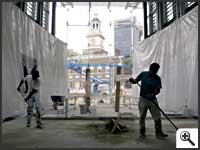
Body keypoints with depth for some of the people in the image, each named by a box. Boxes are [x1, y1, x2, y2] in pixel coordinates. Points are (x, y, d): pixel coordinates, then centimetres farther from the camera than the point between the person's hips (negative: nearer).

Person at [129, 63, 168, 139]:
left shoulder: (157, 78, -2)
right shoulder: (143, 74, -2)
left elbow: (158, 90, -6)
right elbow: (136, 81, 2)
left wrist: (153, 94, -25)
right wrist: (132, 80, -21)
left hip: (152, 99, 1)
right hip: (143, 99, -1)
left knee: (157, 117, 3)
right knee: (142, 117, 7)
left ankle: (159, 133, 20)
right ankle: (142, 133, 21)